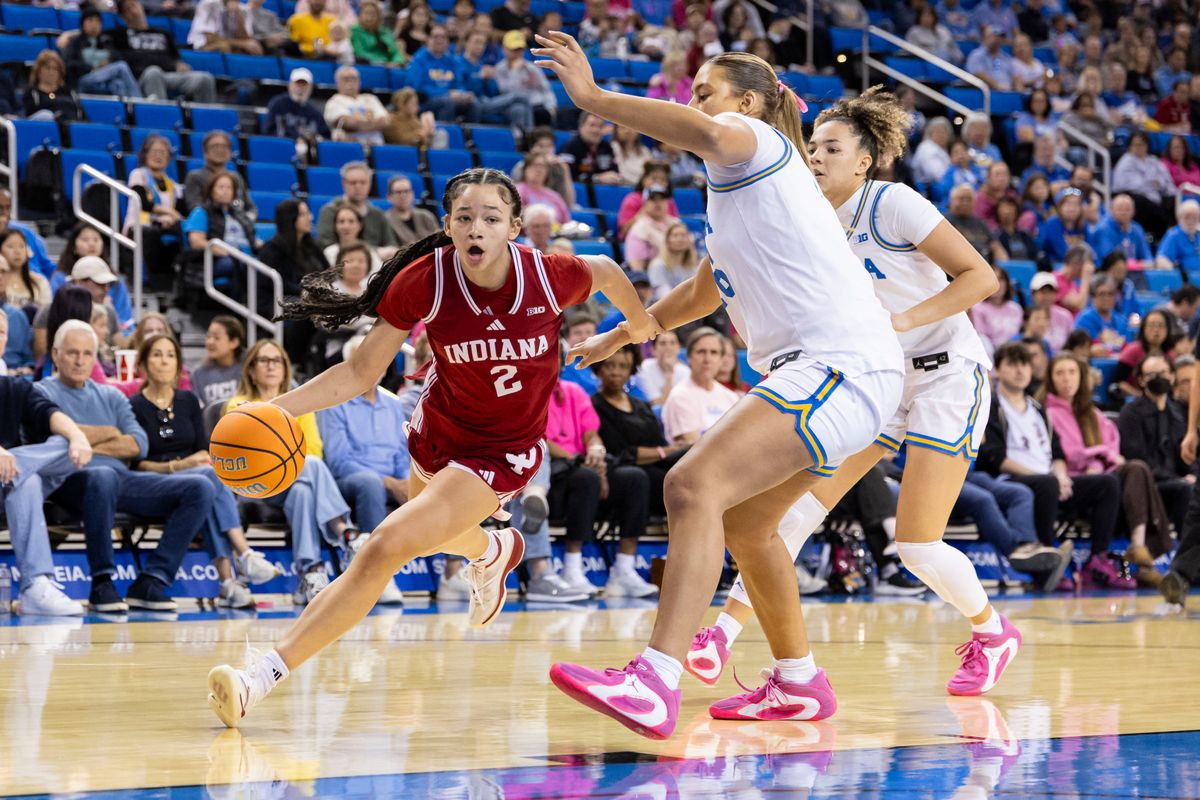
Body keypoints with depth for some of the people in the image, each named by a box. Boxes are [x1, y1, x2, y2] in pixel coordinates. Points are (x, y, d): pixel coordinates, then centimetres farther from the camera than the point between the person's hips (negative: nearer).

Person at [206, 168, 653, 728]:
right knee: (438, 534, 34)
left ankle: (265, 675, -21)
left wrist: (640, 324, 20)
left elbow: (605, 271, -1)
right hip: (437, 426, 4)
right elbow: (361, 372, -17)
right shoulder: (426, 281, -23)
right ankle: (493, 551, 73)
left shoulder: (549, 277, -25)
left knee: (385, 549, -22)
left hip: (501, 451, -4)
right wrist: (274, 409, -31)